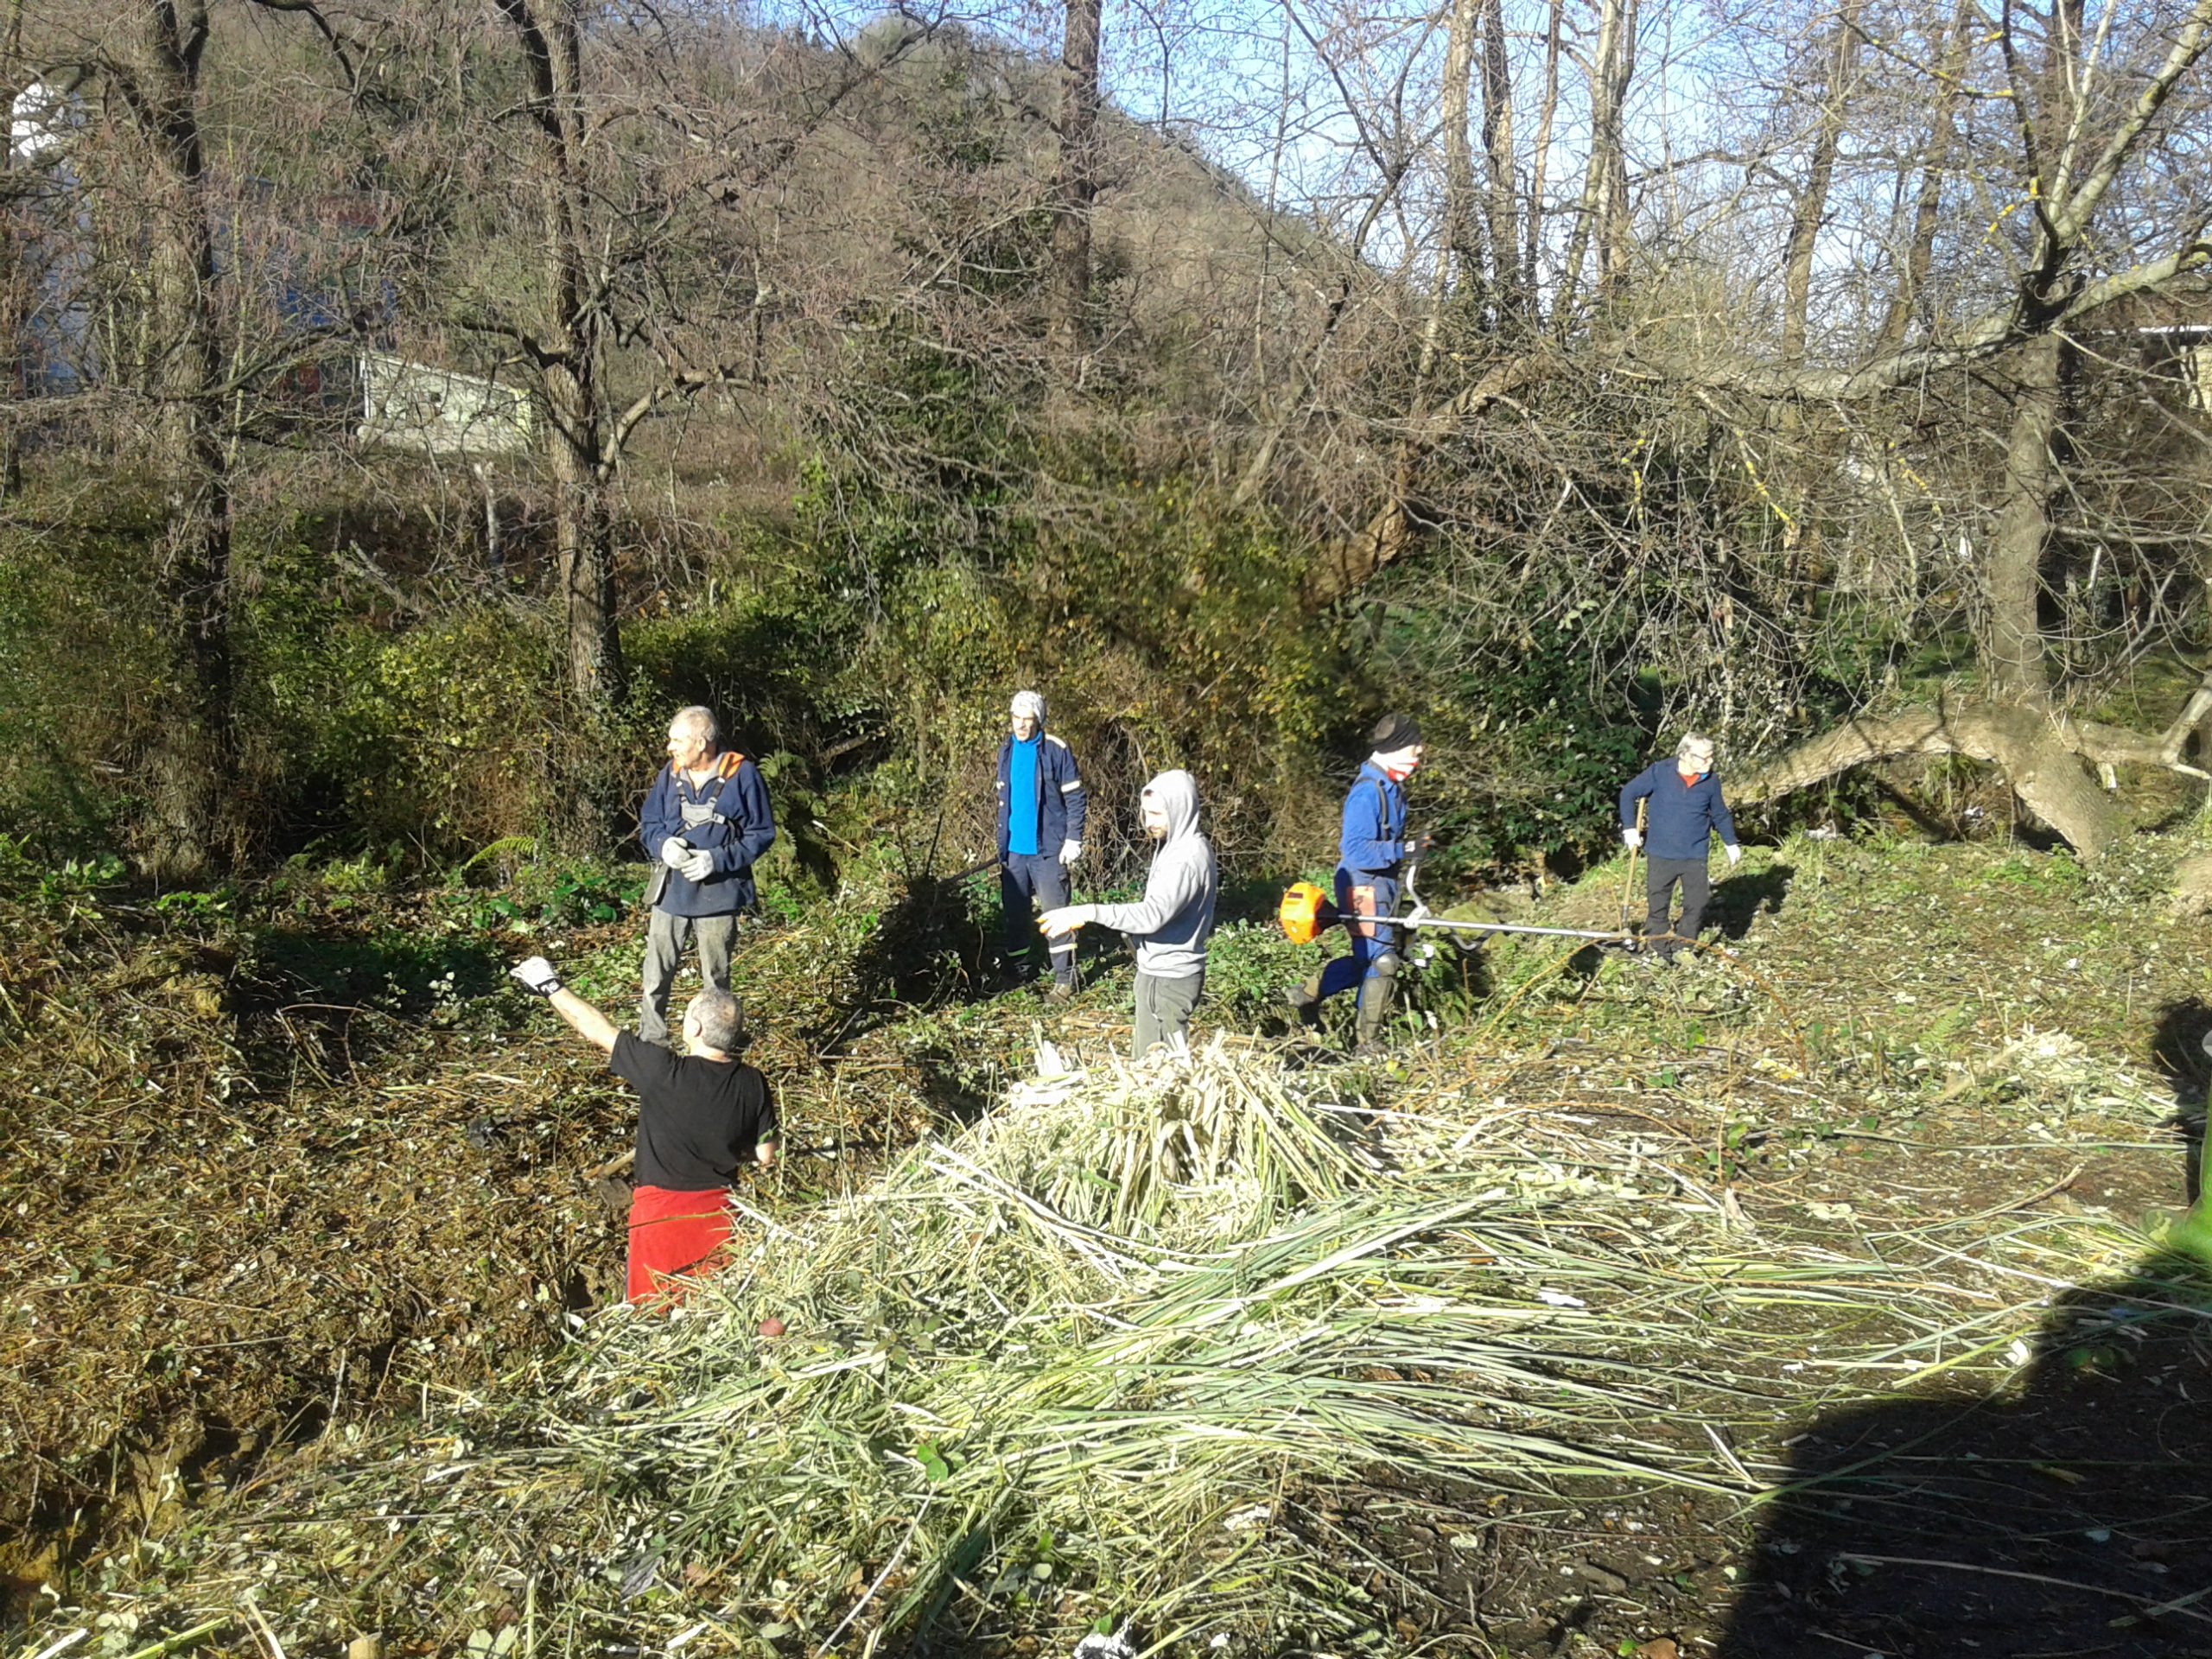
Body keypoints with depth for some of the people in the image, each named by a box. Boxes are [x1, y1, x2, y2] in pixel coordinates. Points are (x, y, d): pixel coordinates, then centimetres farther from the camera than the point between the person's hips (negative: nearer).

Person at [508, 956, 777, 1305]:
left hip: (661, 1212, -3)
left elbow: (598, 1031, -10)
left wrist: (550, 987, 2)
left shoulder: (664, 1071, -21)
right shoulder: (753, 1085, -9)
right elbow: (765, 1157, 1)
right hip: (718, 1211, 3)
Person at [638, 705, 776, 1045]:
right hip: (670, 890, 3)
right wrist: (663, 844, -11)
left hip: (718, 893, -3)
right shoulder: (670, 774, 3)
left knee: (716, 977, 10)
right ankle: (650, 1042, 16)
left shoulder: (743, 775, -9)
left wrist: (717, 860, -17)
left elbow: (761, 835, -5)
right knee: (656, 974, 3)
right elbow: (648, 823, 12)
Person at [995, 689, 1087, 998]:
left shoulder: (1057, 751, -9)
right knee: (1014, 911, 11)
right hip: (1013, 847, 6)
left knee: (1055, 911, -5)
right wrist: (1001, 839, 16)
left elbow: (1074, 798, -7)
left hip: (1047, 847, -5)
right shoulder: (1007, 750, 8)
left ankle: (1064, 976, 0)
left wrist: (1073, 839, -13)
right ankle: (1018, 969, 23)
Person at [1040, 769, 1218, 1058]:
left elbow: (1153, 914, -34)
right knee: (1145, 1060, 14)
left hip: (1168, 978, -10)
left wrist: (1090, 913, -35)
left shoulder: (1188, 856, -22)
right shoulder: (1178, 846, 11)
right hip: (1160, 971, 10)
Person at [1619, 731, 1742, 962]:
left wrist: (1731, 843, 16)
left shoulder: (1711, 781, -4)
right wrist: (1630, 828, -8)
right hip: (1660, 854, -2)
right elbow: (1628, 794, -3)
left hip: (1695, 855, 2)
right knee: (1657, 904, 7)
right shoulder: (1659, 772, -12)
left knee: (1697, 903, 4)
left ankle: (1684, 946, 23)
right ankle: (1659, 951, 22)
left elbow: (1720, 815, 12)